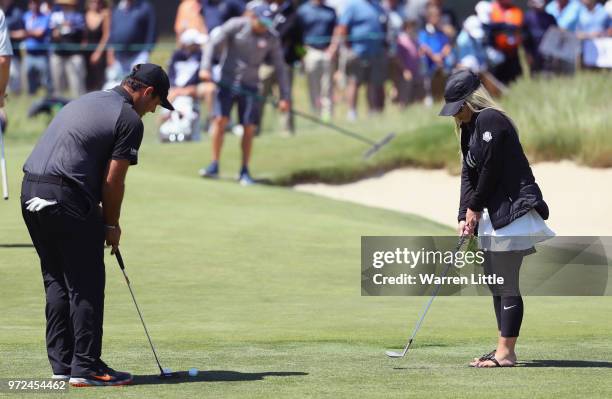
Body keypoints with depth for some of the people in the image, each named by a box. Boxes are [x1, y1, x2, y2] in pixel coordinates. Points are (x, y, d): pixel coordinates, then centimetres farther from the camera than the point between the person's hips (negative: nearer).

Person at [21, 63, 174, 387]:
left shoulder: (87, 101, 23)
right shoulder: (129, 119, -4)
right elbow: (113, 181, -6)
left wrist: (102, 219, 23)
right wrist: (112, 225, 10)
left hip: (31, 192, 8)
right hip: (66, 199, -8)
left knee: (56, 282, 15)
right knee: (85, 286, 0)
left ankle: (62, 363, 17)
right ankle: (86, 367, 0)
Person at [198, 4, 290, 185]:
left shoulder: (271, 39, -1)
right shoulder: (236, 26, -7)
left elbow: (280, 68, 3)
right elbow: (214, 43, -7)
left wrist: (285, 97, -1)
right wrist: (205, 67, -20)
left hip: (249, 87, 1)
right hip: (227, 81, -1)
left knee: (249, 128, -3)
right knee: (220, 120, -13)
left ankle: (244, 171, 9)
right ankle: (214, 166, -4)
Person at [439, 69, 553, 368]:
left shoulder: (491, 120, -14)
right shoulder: (470, 127, 16)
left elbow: (490, 170, -17)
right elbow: (469, 173, 12)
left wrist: (475, 207, -5)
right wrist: (465, 216, 2)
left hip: (513, 210, -10)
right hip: (492, 215, 10)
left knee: (506, 286, -9)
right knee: (496, 285, 11)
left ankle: (506, 352, -8)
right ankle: (504, 350, 15)